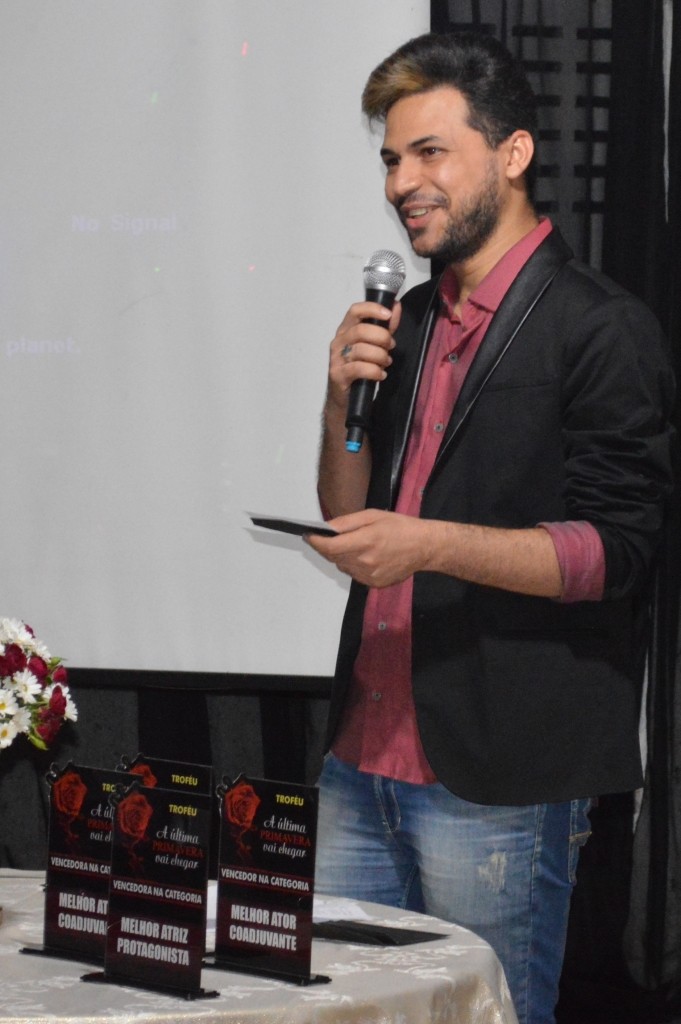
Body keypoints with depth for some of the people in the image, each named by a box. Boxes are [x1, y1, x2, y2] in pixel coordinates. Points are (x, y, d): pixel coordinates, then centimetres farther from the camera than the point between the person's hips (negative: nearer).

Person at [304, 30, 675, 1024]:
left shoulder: (598, 327, -7)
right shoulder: (412, 322, 16)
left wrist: (430, 543, -24)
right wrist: (345, 398, 2)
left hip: (498, 781, -7)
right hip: (364, 760, 7)